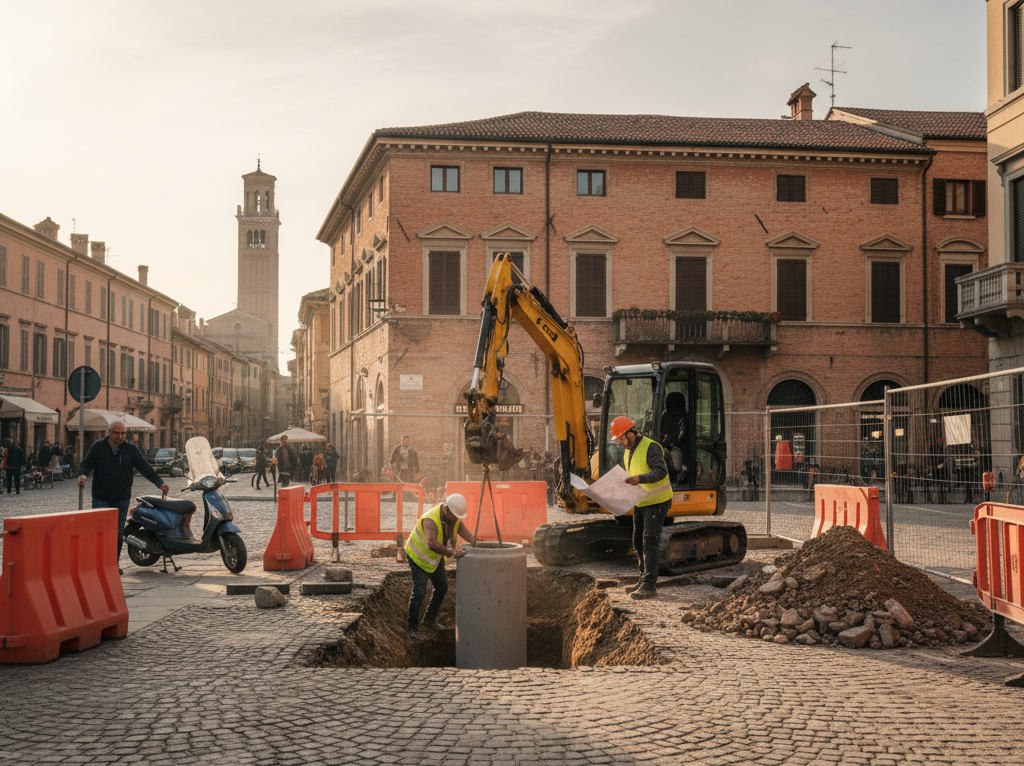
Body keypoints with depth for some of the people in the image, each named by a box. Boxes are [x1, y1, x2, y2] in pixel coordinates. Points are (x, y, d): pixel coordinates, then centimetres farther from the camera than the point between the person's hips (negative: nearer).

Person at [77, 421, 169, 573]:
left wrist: (159, 483, -12)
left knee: (118, 533, 4)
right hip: (101, 498, -2)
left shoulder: (131, 449, 5)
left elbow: (145, 467, 1)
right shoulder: (98, 447, 2)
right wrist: (82, 474, -23)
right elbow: (86, 463, 1)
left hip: (122, 500, 2)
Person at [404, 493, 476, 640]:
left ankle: (430, 619, 31)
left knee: (442, 587, 14)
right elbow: (432, 543, -50)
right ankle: (412, 627, -1)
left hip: (435, 556, 8)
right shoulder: (431, 520, -37)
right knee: (419, 591, -12)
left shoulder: (453, 515, -11)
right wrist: (452, 553, -52)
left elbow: (462, 529, 2)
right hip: (419, 556, -8)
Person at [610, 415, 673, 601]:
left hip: (656, 502, -9)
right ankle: (644, 580, 23)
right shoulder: (627, 453, 12)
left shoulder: (650, 447, -17)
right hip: (640, 503, 9)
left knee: (649, 542, -14)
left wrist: (640, 479, -43)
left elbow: (661, 471, -29)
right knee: (638, 543, 13)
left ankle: (649, 586, -15)